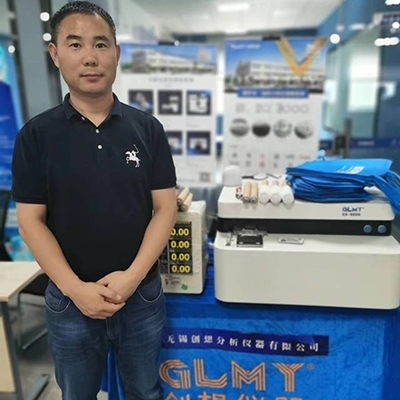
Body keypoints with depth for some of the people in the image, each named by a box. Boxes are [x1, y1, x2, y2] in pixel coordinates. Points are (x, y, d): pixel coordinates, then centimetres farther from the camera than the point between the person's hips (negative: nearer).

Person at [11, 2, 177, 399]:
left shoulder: (147, 128, -3)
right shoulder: (36, 134, -5)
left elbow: (165, 208, -5)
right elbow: (31, 220, -6)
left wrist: (132, 276, -17)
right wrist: (75, 288, -16)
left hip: (142, 294, 1)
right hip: (69, 300, 0)